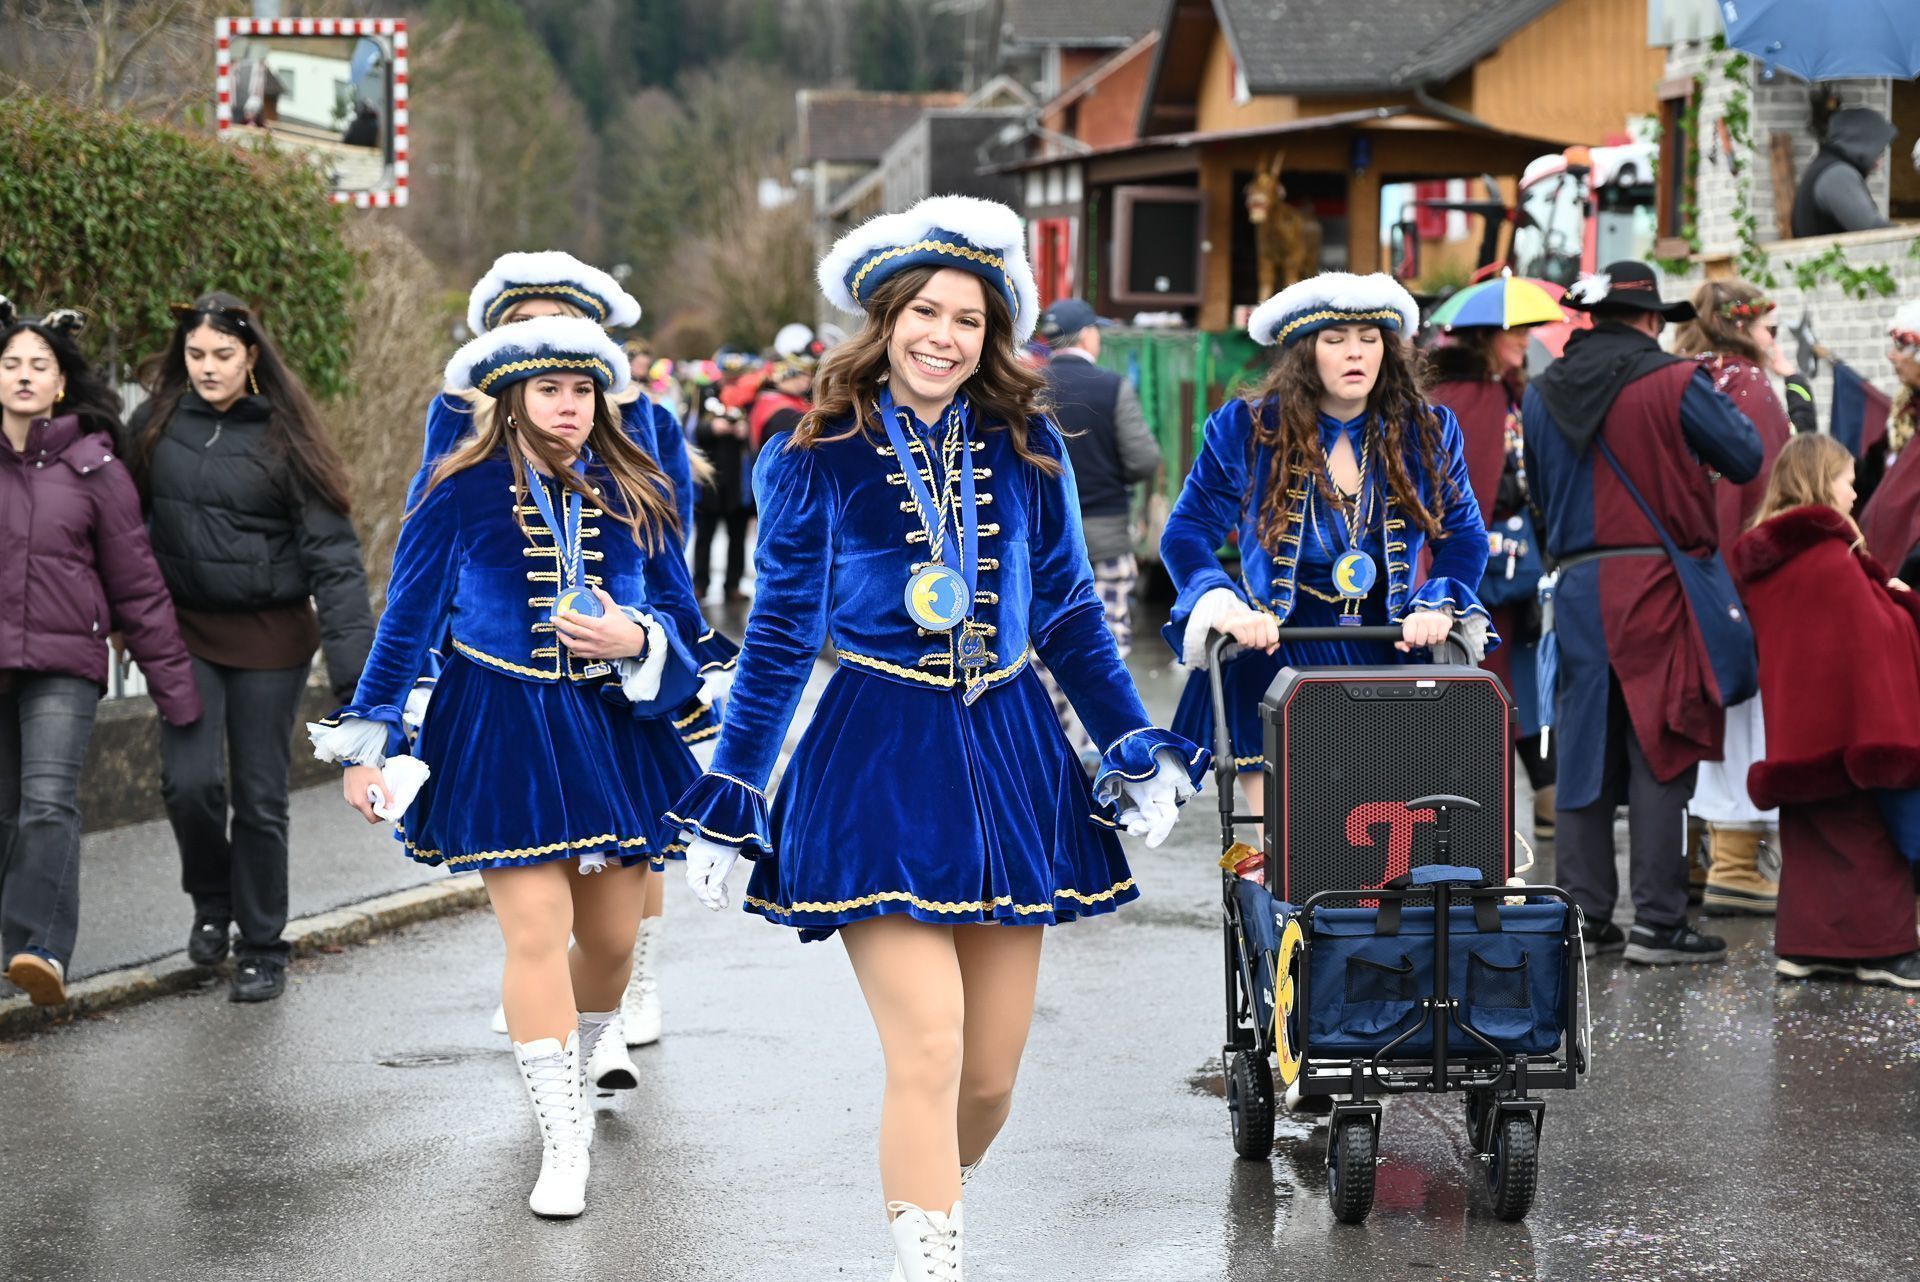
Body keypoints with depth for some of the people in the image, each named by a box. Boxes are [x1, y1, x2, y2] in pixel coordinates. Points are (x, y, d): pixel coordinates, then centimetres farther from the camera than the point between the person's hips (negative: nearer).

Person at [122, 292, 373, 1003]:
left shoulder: (284, 436, -7)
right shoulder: (157, 425, 0)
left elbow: (330, 550, -10)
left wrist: (353, 664, -18)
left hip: (271, 637, -2)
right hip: (186, 631, 2)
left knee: (260, 796, 3)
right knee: (190, 782, -11)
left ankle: (262, 949, 18)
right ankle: (211, 902, 18)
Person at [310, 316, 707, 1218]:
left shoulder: (638, 497, 3)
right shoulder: (460, 494, -5)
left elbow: (683, 620, 9)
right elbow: (407, 620, 1)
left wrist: (636, 641, -14)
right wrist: (367, 741, 1)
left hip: (614, 728, 4)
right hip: (501, 731, -3)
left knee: (612, 935, 9)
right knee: (536, 933, -11)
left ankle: (567, 1078, 38)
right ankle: (562, 1145, -5)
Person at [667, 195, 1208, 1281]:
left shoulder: (1026, 448, 7)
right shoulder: (821, 458, 0)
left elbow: (1072, 615, 15)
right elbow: (779, 637, 6)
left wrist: (1139, 748, 10)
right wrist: (728, 796, 6)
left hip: (1010, 761, 3)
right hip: (876, 764, -3)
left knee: (994, 1069, 6)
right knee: (929, 1054, -15)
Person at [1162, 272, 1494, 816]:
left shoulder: (1428, 433, 4)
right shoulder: (1245, 429, -3)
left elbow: (1464, 537, 7)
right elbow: (1186, 532, -2)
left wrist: (1437, 607, -13)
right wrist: (1221, 605, -20)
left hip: (1387, 661, 2)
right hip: (1273, 662, -2)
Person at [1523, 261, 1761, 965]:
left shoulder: (1542, 392, 9)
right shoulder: (1673, 381, -8)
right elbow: (1746, 457, 1)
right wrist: (1716, 401, 17)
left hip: (1577, 586, 5)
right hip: (1659, 583, -5)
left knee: (1584, 749, 9)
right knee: (1660, 750, -2)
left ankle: (1585, 915, 11)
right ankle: (1657, 921, -2)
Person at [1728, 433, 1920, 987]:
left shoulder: (1757, 561, 9)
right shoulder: (1833, 556, -15)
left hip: (1791, 726, 7)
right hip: (1845, 726, -7)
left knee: (1808, 837, 12)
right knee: (1868, 837, 0)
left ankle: (1802, 945, 10)